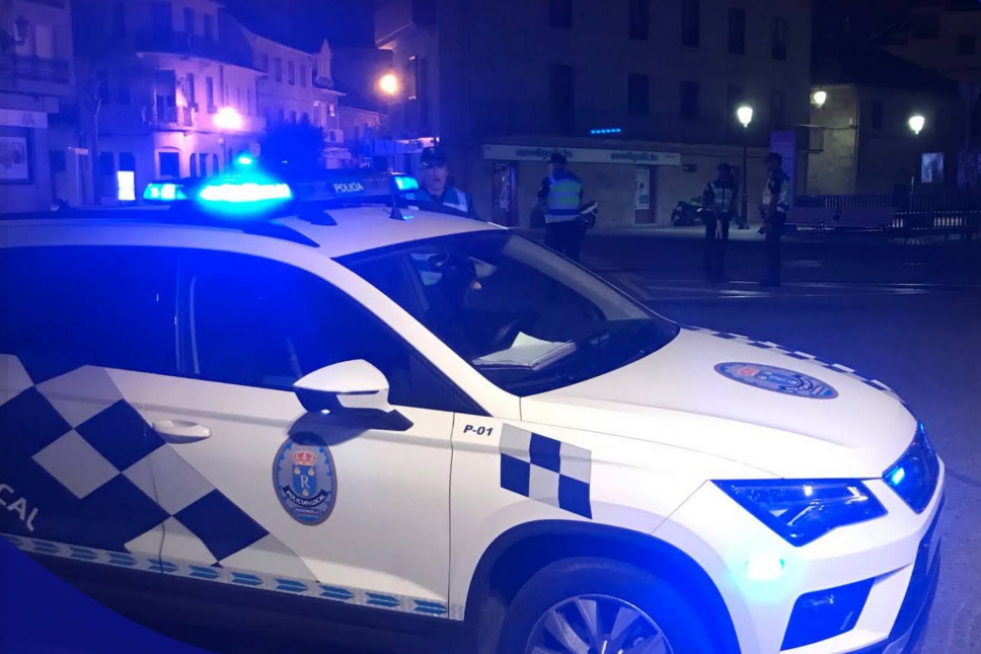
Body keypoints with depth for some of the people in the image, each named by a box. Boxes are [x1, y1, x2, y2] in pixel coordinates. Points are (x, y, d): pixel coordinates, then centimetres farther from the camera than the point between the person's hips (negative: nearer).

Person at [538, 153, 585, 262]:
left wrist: (547, 210, 12)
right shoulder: (577, 180, 13)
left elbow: (540, 202, -6)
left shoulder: (549, 180, -6)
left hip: (555, 221, -5)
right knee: (572, 253, 10)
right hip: (573, 221, 5)